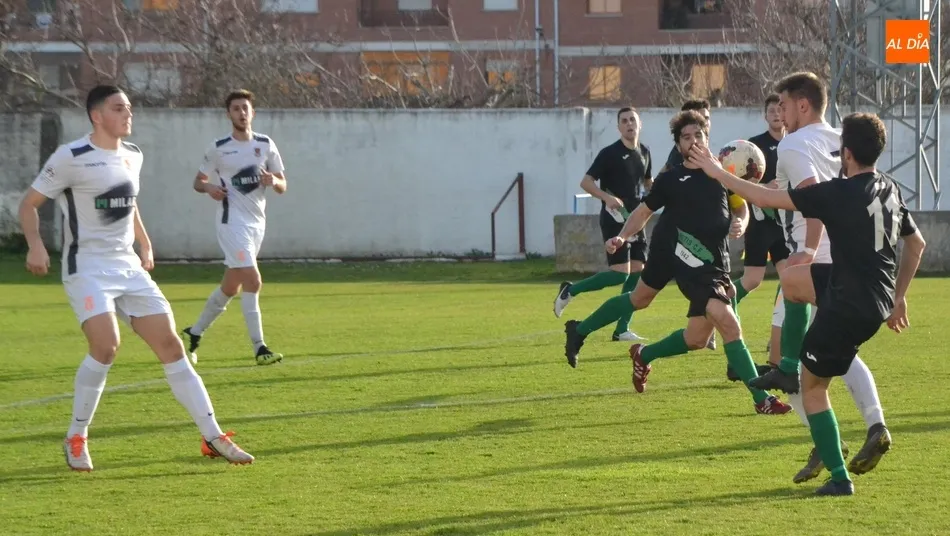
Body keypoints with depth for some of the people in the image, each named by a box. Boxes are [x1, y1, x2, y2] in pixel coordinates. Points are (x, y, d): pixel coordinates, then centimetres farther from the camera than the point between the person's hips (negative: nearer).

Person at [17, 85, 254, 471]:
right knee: (106, 345, -26)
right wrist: (35, 245, -20)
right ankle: (76, 439, -8)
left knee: (171, 345, 0)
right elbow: (29, 203, -6)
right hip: (87, 268, -7)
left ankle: (213, 438, 3)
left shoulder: (132, 156, 10)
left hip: (129, 267, 7)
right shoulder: (72, 158, -10)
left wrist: (144, 243, 23)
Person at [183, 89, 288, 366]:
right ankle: (259, 348, -18)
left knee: (230, 286, 12)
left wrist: (273, 181, -15)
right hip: (232, 221, -5)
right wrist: (209, 188, -14)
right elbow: (199, 181, 8)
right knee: (252, 280, -18)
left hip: (256, 222, 5)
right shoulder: (219, 148, -1)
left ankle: (194, 333, 28)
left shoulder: (266, 144, 7)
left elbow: (283, 186, 8)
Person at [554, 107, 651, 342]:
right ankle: (570, 290, 2)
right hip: (615, 219, -7)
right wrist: (607, 197, -27)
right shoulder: (610, 153, -9)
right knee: (619, 273, -16)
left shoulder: (644, 152, 12)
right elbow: (586, 182, -12)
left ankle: (622, 329, 6)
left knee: (637, 272, 0)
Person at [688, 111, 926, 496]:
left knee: (812, 387, 9)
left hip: (848, 309, -8)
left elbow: (765, 198, -16)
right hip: (878, 301, 8)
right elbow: (916, 244, 17)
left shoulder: (838, 194, -19)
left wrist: (718, 174, -3)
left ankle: (839, 478, 8)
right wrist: (898, 298, 27)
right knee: (791, 279, 26)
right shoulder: (891, 191, 5)